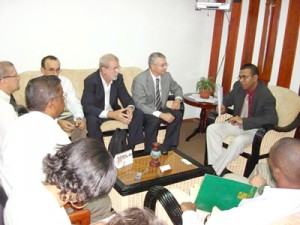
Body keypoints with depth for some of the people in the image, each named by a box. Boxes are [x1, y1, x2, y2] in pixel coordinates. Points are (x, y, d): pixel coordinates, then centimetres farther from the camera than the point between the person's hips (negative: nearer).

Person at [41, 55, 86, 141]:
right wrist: (58, 121, -36)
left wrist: (79, 118, -29)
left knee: (82, 122, -23)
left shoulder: (66, 81, -3)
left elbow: (74, 103, -8)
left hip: (66, 117, 3)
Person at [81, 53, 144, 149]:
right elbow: (87, 106, -29)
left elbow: (126, 98, -3)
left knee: (138, 113, -14)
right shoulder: (90, 81, -22)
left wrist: (130, 108, -30)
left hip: (114, 111, 5)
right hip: (96, 113, -4)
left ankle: (131, 148, -7)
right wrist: (111, 114, -40)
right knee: (92, 120, -38)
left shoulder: (118, 78, -7)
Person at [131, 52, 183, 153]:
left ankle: (168, 148, -9)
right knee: (154, 120, -35)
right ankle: (150, 152, -16)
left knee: (178, 115, -20)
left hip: (161, 109, 6)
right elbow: (140, 105, -28)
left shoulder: (167, 76, -4)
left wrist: (178, 99, -9)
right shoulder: (139, 80, -23)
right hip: (144, 112, -5)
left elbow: (177, 88, 15)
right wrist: (161, 115, -36)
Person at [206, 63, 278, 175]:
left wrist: (244, 121, -39)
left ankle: (215, 171, -22)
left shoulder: (266, 96, -24)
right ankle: (217, 165, -16)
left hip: (254, 129, -7)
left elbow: (273, 119, -35)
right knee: (211, 129, -11)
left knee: (238, 141, -36)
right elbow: (229, 97, 16)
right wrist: (223, 105, -10)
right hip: (237, 123, 7)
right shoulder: (238, 86, -5)